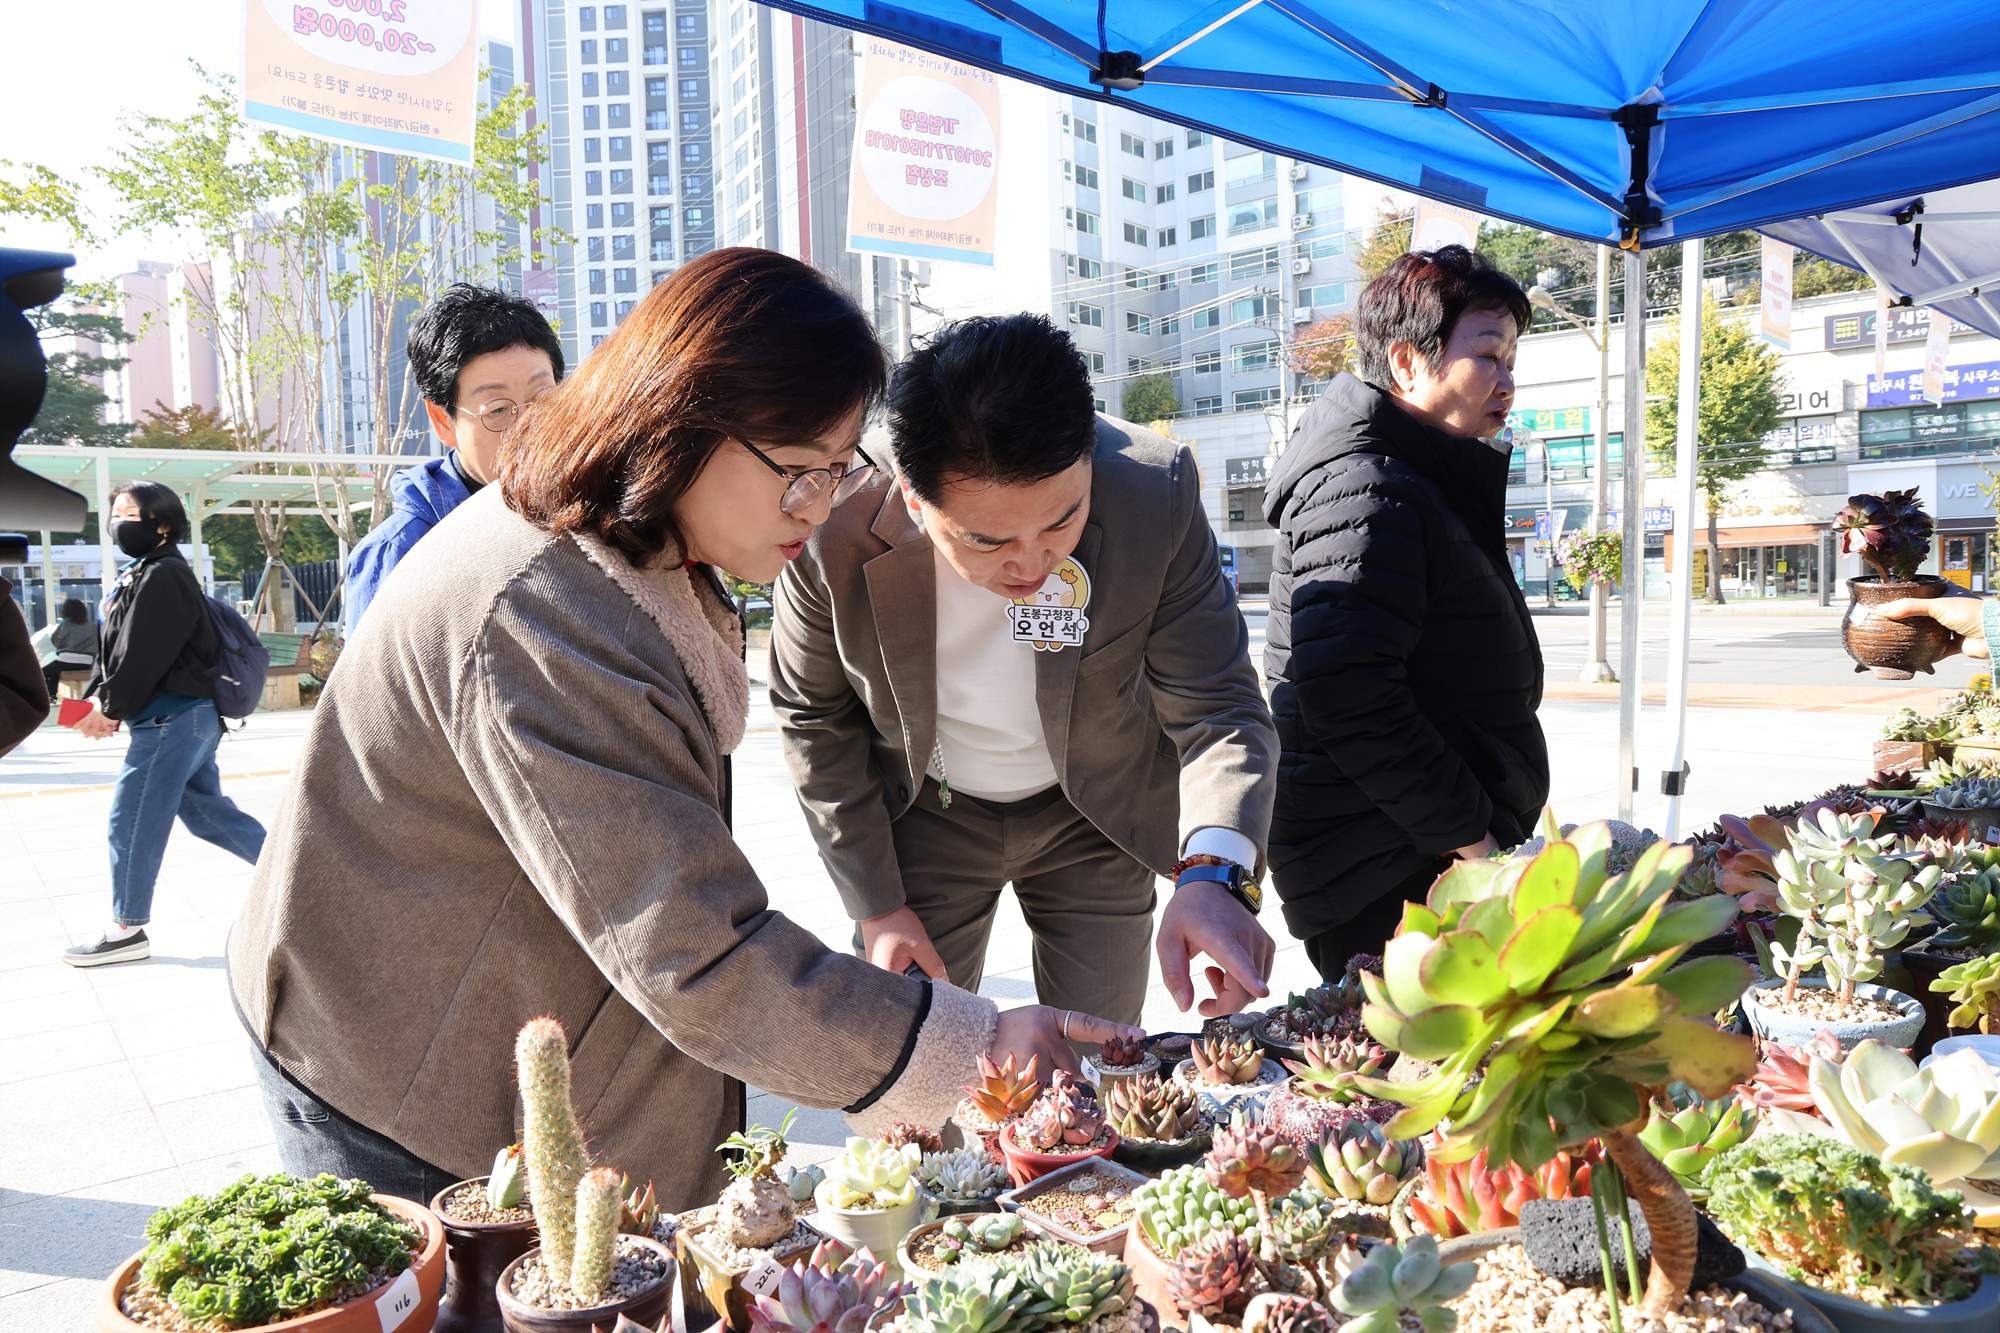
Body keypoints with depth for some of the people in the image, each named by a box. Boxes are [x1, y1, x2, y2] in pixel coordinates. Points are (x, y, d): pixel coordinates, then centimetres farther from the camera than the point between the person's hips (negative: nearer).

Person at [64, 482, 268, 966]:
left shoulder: (163, 575, -15)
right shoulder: (137, 576, 17)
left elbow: (142, 656, -18)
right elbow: (115, 651, 17)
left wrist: (110, 708, -10)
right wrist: (97, 698, 4)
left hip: (172, 720, -10)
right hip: (188, 721, 10)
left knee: (132, 822, -2)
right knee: (206, 812, 14)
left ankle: (127, 931, 8)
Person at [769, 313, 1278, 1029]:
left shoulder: (1156, 490, -29)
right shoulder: (834, 521, -29)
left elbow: (1216, 706, -22)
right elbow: (814, 717, -9)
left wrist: (1215, 873, -41)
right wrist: (877, 904, -7)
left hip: (1094, 814, 1)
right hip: (924, 813, 0)